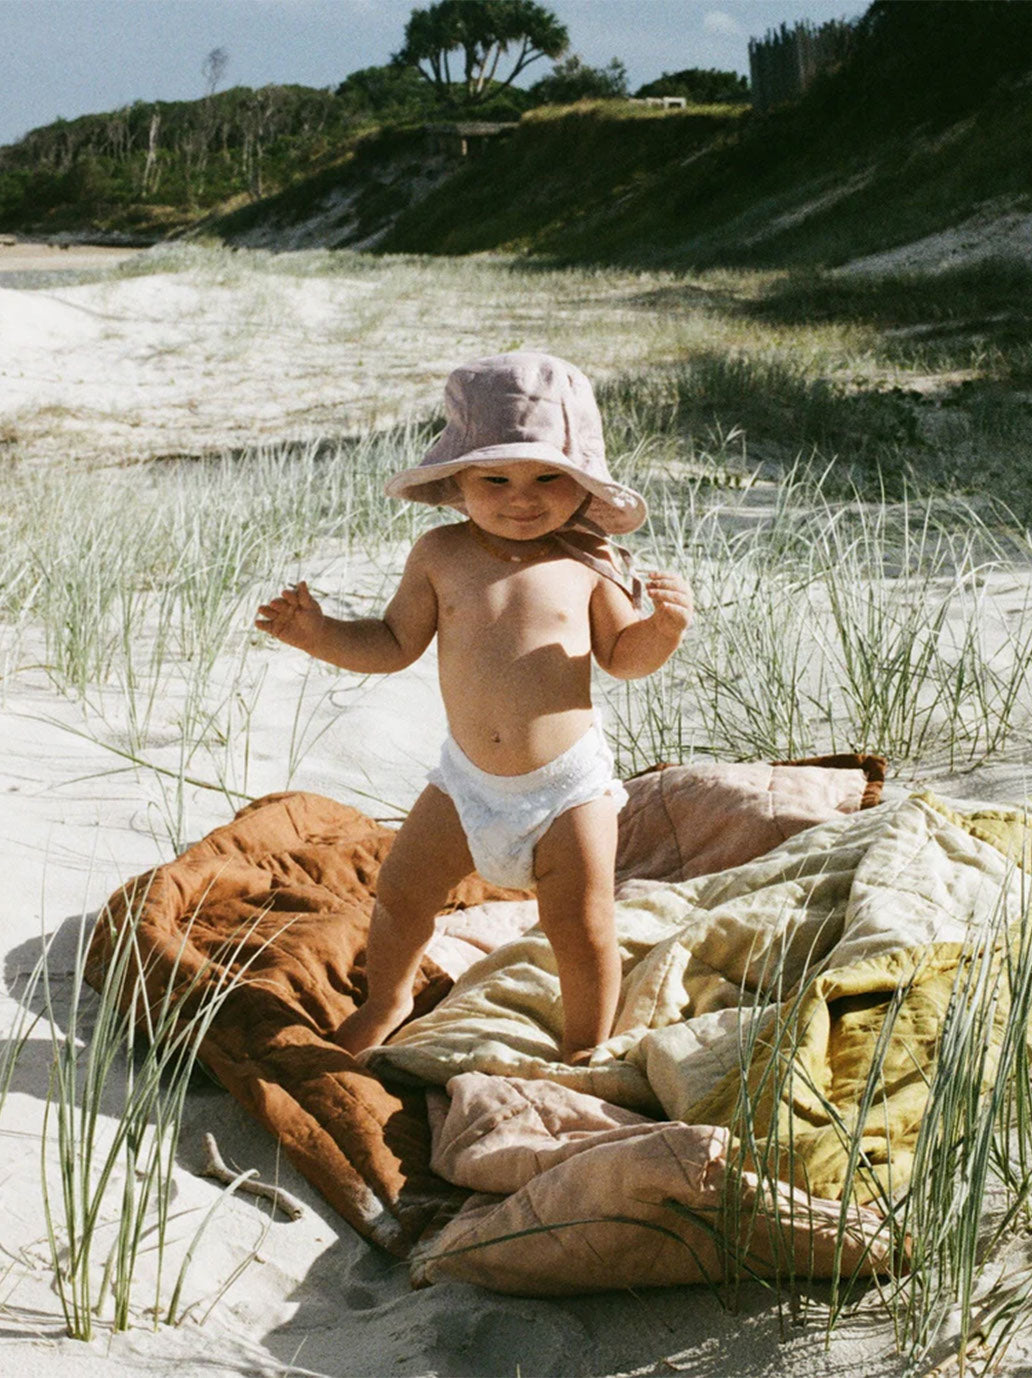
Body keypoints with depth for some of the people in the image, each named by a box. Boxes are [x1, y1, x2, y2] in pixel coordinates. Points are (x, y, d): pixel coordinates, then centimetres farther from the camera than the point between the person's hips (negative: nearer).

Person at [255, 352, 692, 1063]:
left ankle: (587, 1045, 27)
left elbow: (623, 657, 2)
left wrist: (665, 627, -17)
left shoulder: (589, 561, -8)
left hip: (570, 783, -2)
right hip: (468, 779, 3)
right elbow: (395, 644, 4)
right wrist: (321, 635, -9)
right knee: (401, 893, 11)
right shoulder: (441, 556, -5)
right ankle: (388, 1000, 42)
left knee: (583, 927, 0)